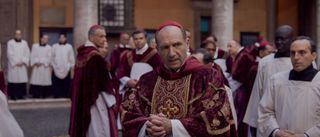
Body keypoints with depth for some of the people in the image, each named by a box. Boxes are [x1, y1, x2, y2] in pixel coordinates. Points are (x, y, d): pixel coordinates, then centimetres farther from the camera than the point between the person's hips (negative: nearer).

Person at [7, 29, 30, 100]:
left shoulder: (24, 43, 12)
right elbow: (10, 54, -6)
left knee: (22, 80, -1)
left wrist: (23, 61, -8)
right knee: (13, 80, -6)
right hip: (13, 65, -3)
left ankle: (21, 95, 6)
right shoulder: (10, 43, 1)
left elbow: (27, 53, 6)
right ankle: (13, 96, -2)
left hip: (22, 66, 3)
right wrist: (16, 62, -11)